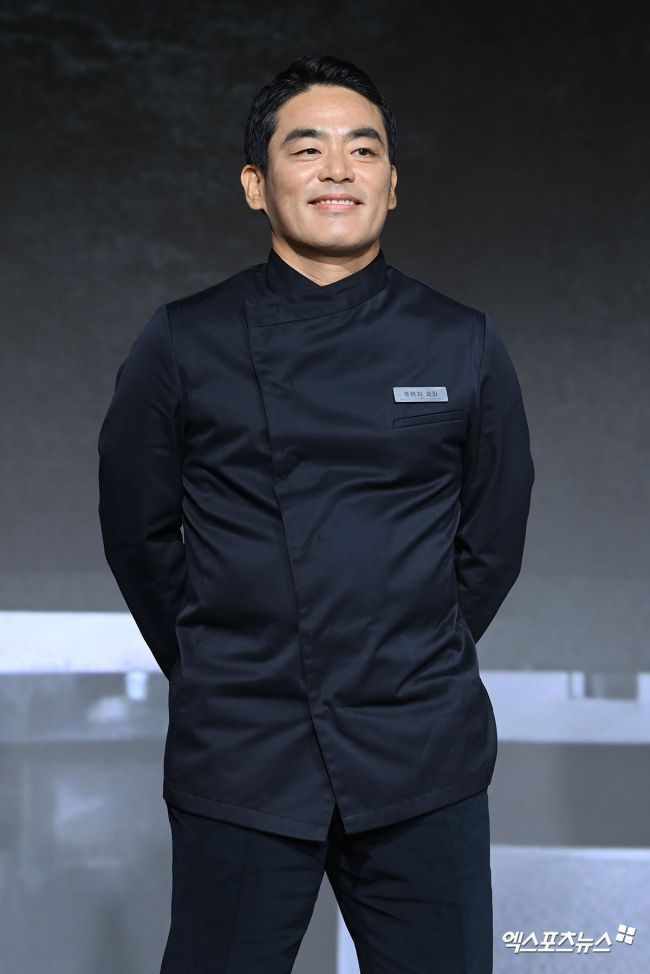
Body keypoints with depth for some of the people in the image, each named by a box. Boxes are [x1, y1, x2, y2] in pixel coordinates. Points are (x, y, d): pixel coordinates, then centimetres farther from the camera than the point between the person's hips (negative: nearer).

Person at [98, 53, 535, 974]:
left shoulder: (465, 347, 2)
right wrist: (213, 671, 9)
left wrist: (410, 672, 10)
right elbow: (138, 532, 8)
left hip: (425, 763, 1)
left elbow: (493, 539, 10)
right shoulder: (182, 345, -1)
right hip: (240, 766, -1)